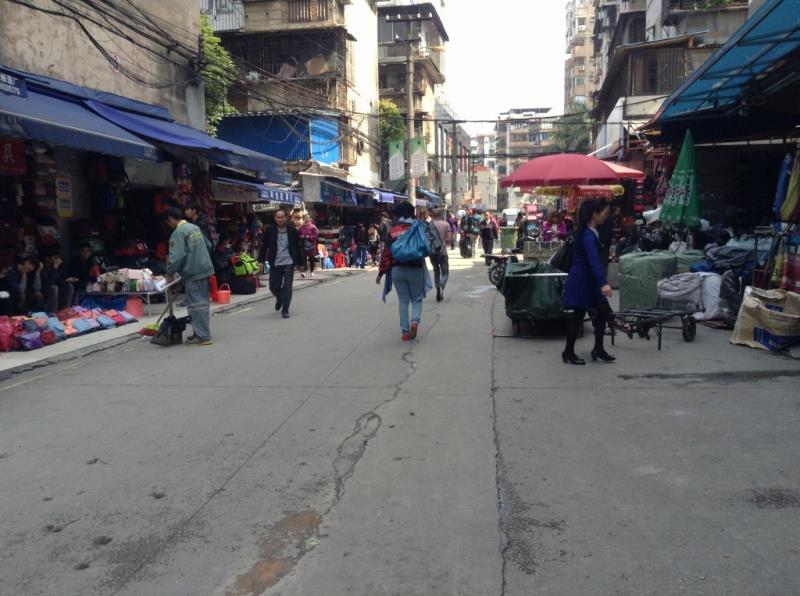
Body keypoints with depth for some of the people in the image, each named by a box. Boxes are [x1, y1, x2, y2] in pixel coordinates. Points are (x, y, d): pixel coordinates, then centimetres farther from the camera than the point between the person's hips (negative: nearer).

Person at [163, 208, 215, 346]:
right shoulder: (195, 227, 13)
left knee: (196, 304, -4)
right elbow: (208, 245, 22)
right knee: (202, 302, 14)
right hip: (204, 269, 9)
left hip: (193, 273, -8)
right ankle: (203, 332, 23)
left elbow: (177, 256, -19)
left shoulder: (178, 233, -13)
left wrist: (170, 273, -7)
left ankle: (202, 336, -2)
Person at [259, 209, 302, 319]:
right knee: (273, 287, 6)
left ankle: (285, 310, 7)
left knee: (287, 288, -4)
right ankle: (279, 299, 40)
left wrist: (299, 263, 5)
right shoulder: (269, 231, 0)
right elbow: (264, 247, 4)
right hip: (275, 264, 1)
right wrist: (261, 261, 0)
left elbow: (297, 247, 4)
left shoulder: (292, 231, -1)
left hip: (288, 264, -1)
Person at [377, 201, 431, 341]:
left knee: (403, 301, 10)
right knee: (417, 299, 12)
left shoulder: (393, 231, 0)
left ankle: (405, 331, 6)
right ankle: (415, 321, -15)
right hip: (415, 269, -1)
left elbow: (386, 253, -1)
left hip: (397, 270, 1)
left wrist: (381, 272, 3)